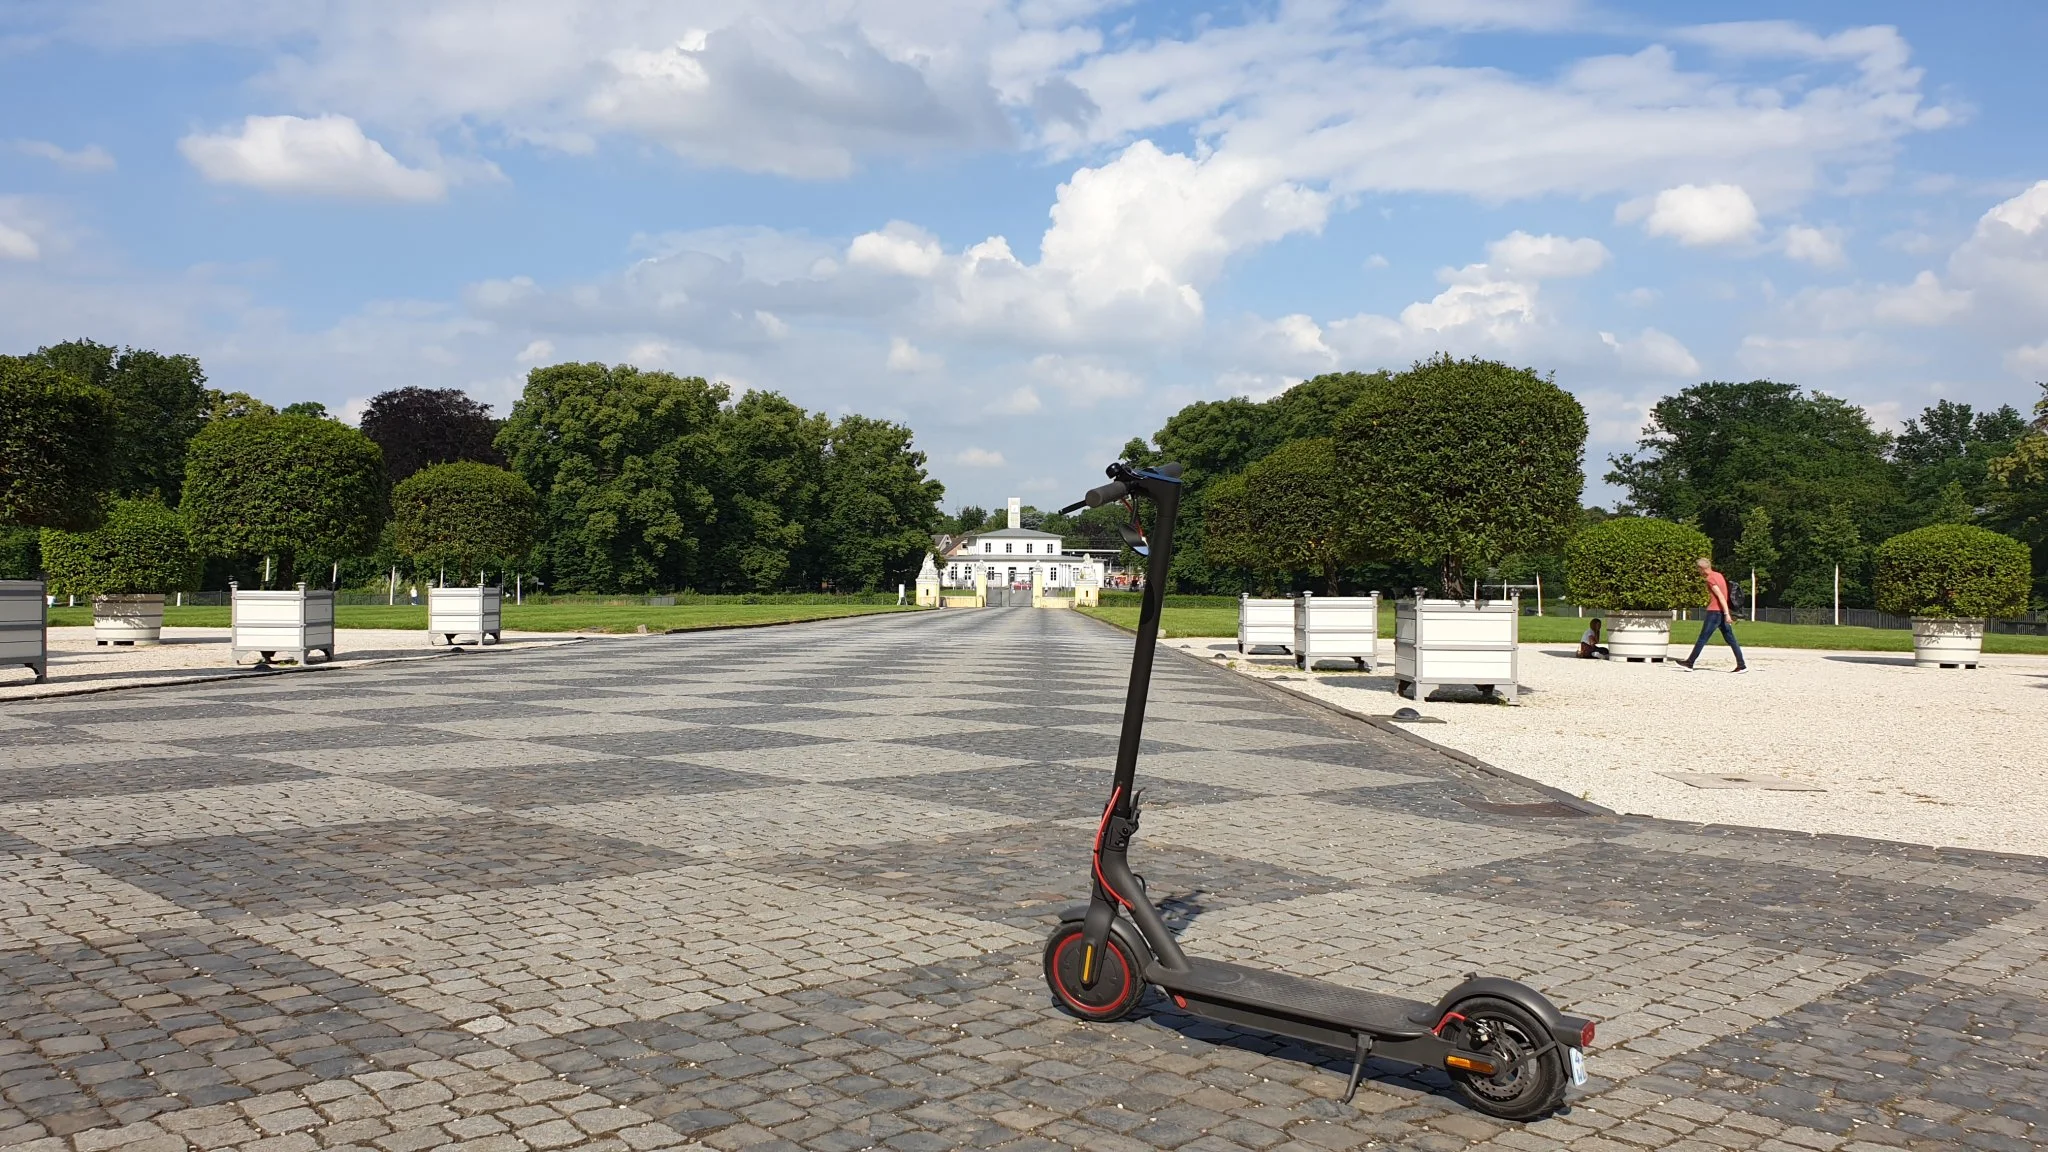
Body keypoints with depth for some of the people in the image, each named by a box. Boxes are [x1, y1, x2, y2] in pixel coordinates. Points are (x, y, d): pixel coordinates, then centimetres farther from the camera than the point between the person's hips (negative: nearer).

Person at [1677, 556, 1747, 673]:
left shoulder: (1710, 579, -11)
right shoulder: (1719, 575, 16)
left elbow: (1721, 596, -19)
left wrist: (1726, 614, -23)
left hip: (1714, 612, -9)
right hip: (1722, 612, 9)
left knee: (1702, 639, -2)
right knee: (1731, 640, 6)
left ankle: (1689, 663, 4)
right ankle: (1742, 665, 2)